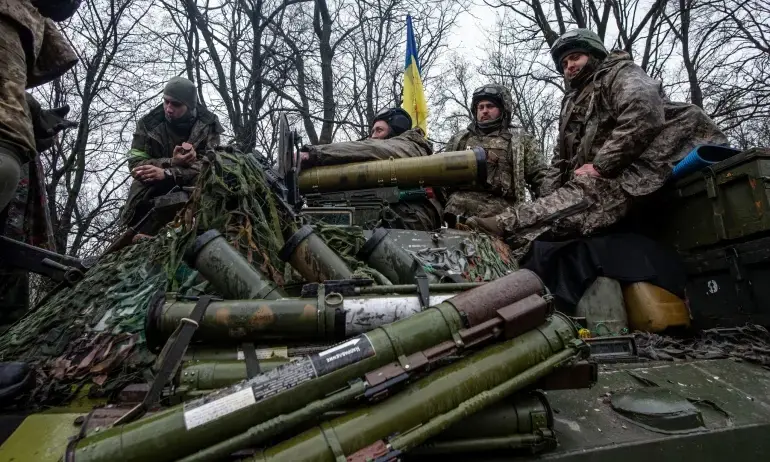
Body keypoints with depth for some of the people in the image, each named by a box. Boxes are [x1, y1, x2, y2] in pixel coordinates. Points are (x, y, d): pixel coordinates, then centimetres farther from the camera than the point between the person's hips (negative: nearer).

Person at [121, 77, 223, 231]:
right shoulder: (148, 124, -8)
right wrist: (171, 163, -31)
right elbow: (136, 163, -13)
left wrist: (167, 173, -34)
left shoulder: (207, 124, -11)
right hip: (153, 189, 2)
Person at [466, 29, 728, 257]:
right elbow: (560, 160, 25)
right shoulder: (571, 107, 32)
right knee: (562, 202, -16)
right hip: (606, 182, 12)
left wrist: (600, 165, -17)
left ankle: (507, 226, -56)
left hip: (638, 168, -12)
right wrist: (546, 199, 7)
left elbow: (643, 113, -12)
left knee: (581, 197, -35)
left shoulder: (619, 73, 11)